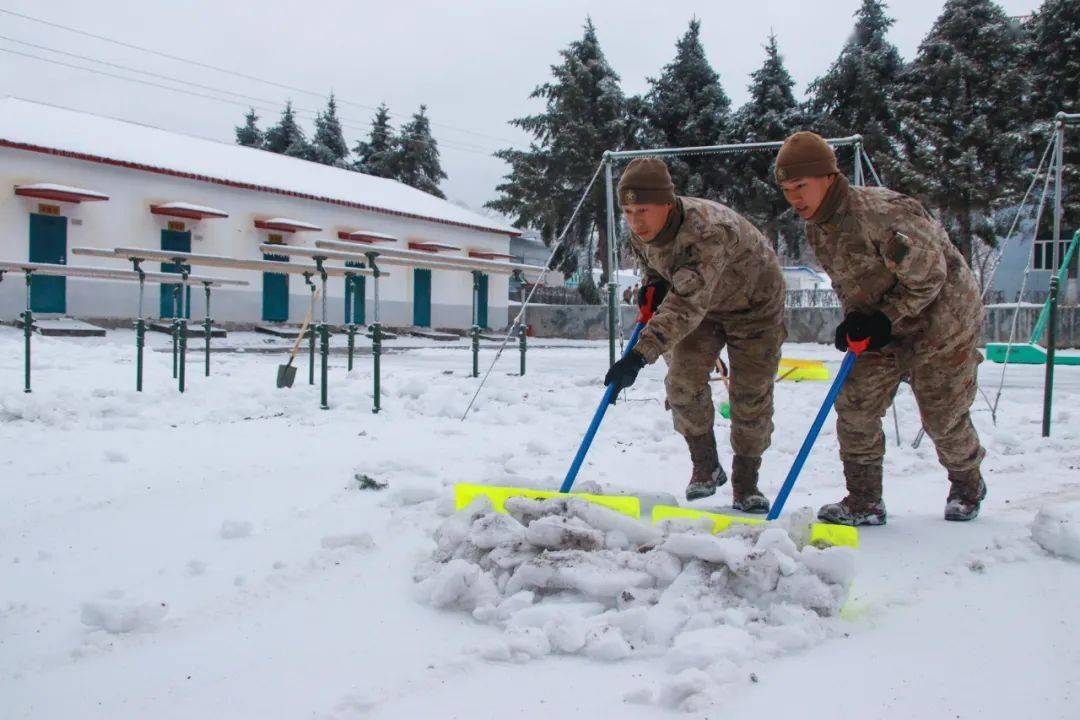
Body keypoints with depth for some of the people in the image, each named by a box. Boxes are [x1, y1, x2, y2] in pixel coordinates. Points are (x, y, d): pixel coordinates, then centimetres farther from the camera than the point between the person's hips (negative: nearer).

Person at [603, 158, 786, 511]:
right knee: (683, 383, -10)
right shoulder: (640, 232, -18)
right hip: (700, 306, 6)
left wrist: (639, 356, -58)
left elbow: (686, 305, -50)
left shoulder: (709, 230, -43)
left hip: (754, 304, -5)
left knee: (751, 396, -4)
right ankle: (706, 466, 8)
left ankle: (746, 482, 13)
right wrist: (651, 285, -18)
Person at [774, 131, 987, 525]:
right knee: (856, 407, -1)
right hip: (886, 326, 8)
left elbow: (928, 275, -25)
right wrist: (855, 322, -10)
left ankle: (967, 485, 35)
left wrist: (886, 320, -20)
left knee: (942, 417, 5)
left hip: (941, 317, -7)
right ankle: (864, 502, 10)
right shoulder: (817, 229, -3)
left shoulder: (880, 212, -31)